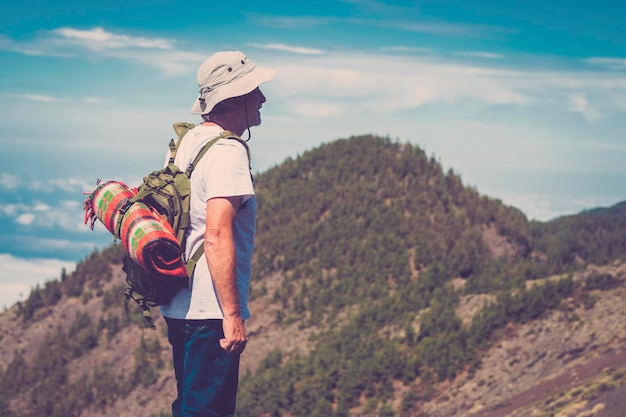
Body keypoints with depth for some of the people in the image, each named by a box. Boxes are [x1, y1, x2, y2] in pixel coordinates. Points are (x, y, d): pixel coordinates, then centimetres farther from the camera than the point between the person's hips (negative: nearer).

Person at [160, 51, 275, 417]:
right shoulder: (228, 153, -17)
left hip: (181, 306, 10)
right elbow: (217, 237, -25)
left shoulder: (187, 143, 12)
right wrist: (233, 315, -23)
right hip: (210, 313, -10)